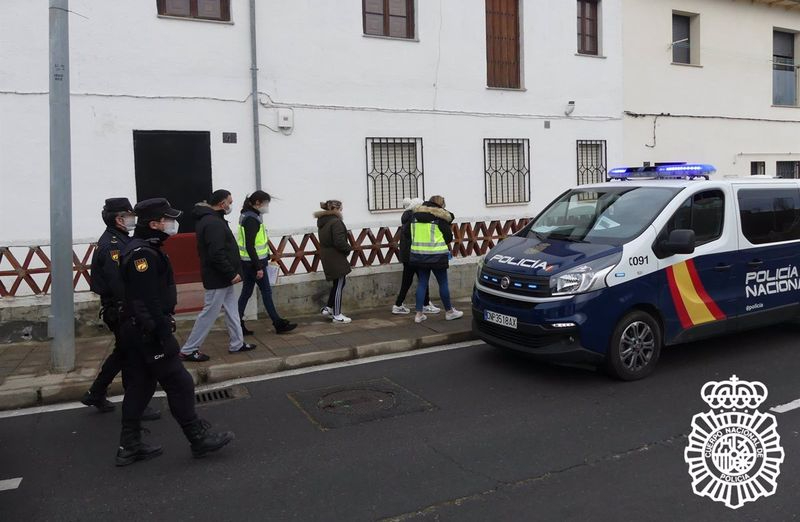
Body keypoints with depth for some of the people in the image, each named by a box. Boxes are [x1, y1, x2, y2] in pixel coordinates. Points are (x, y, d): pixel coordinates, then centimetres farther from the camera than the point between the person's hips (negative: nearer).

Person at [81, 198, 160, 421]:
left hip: (120, 309, 10)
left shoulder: (117, 240, 12)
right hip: (120, 310, -10)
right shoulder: (112, 245, -20)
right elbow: (118, 283, -27)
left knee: (122, 352, 22)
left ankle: (95, 394, 34)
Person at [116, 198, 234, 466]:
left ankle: (129, 447, 22)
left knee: (139, 386, 15)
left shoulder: (139, 249, 13)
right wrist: (164, 337, -23)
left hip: (135, 333, 11)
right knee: (179, 384, -2)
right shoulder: (144, 254, -19)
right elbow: (149, 303, -25)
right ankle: (200, 439, 8)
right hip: (149, 332, -10)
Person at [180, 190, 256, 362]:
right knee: (209, 314, -2)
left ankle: (237, 344, 27)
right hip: (218, 279, -10)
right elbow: (216, 254, -27)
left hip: (223, 278, 10)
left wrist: (231, 273, 16)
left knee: (232, 310, 17)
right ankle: (188, 351, 6)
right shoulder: (213, 223, -21)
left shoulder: (211, 219, 12)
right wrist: (232, 273, -20)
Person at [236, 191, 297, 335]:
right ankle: (279, 324, 11)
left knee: (246, 293, 11)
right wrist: (258, 267, -22)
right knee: (266, 292, 0)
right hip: (254, 263, -9)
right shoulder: (252, 219, -18)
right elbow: (250, 246, -23)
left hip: (247, 263, 9)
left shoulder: (249, 216, 12)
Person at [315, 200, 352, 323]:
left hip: (326, 257, 9)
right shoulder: (336, 222, -17)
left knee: (337, 284, 21)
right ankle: (337, 315, 8)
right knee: (339, 285, 1)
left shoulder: (322, 222, 11)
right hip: (336, 259, -9)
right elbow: (339, 242, -24)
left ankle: (328, 308, 22)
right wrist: (348, 248, -5)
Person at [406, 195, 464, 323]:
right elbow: (449, 237, -1)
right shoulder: (440, 217, -7)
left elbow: (407, 233, 9)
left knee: (422, 283, 10)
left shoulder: (416, 214, 6)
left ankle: (419, 314, 9)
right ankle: (449, 312, 19)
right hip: (436, 255, -4)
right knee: (443, 283, 8)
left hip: (418, 254, 5)